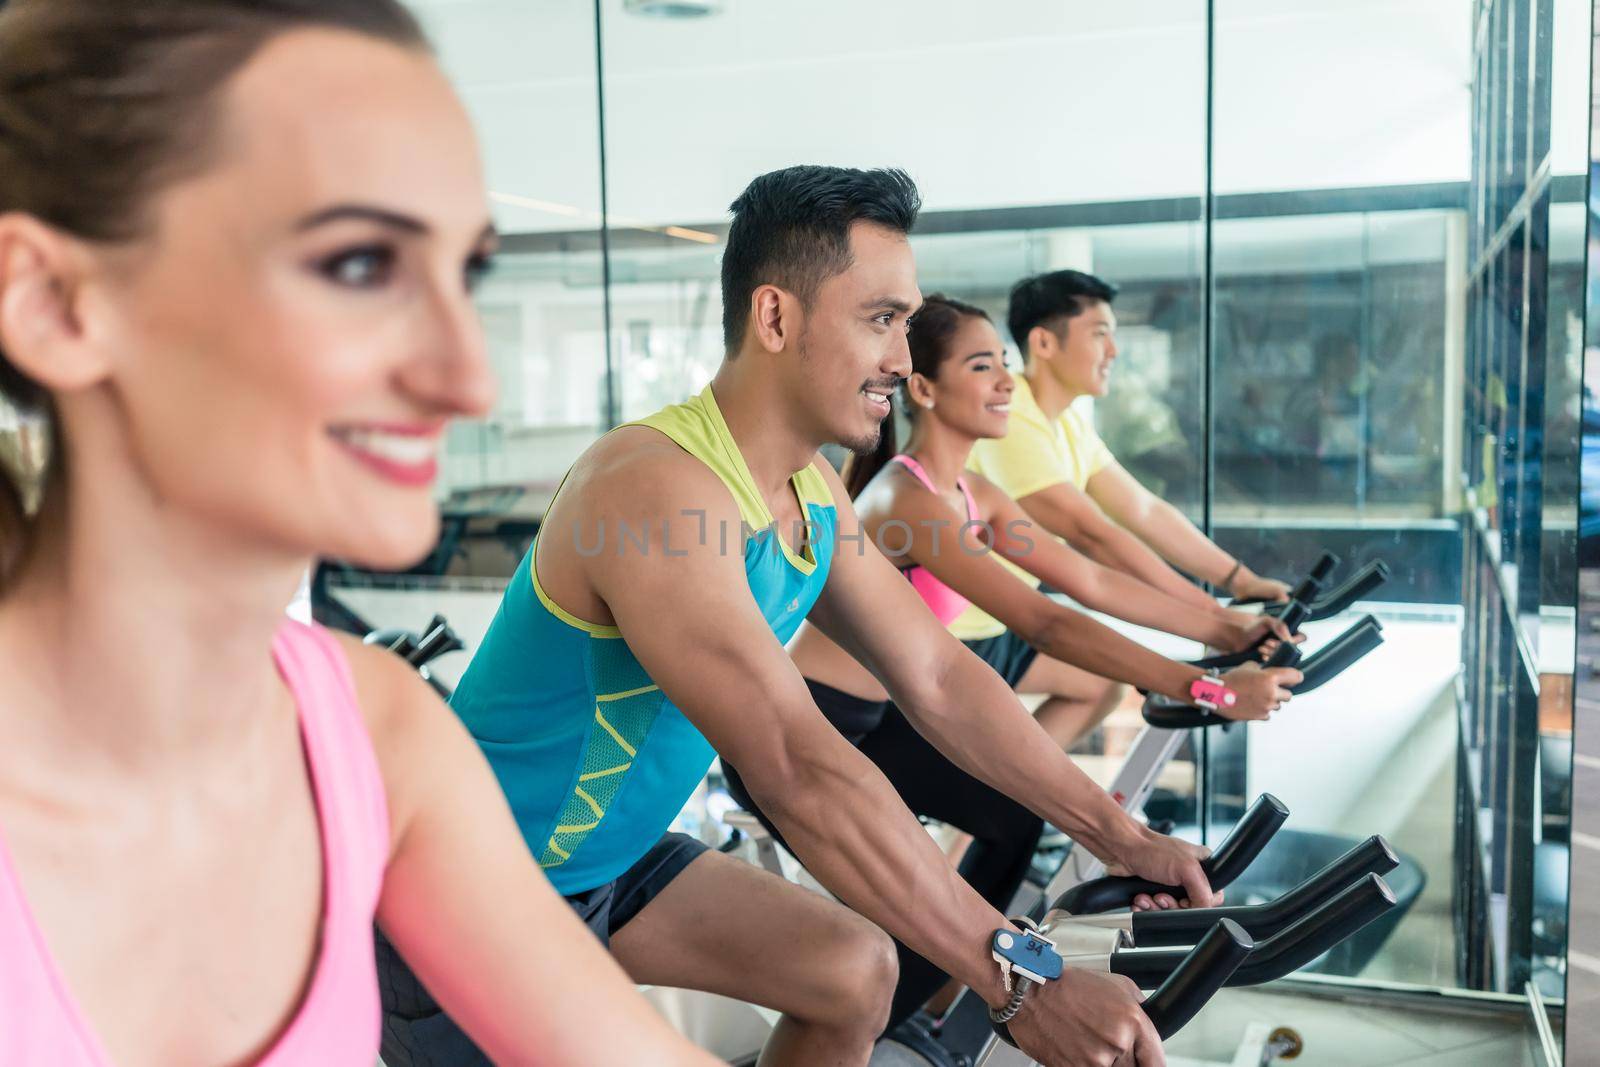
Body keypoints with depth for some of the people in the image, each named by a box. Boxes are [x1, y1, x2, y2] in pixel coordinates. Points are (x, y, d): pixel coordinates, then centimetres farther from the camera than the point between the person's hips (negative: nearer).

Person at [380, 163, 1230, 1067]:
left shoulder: (813, 490, -1)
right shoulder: (657, 492, -31)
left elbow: (938, 676, 3)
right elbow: (802, 771, -38)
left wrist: (1119, 834, -1)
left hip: (612, 859, 9)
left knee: (854, 972, 9)